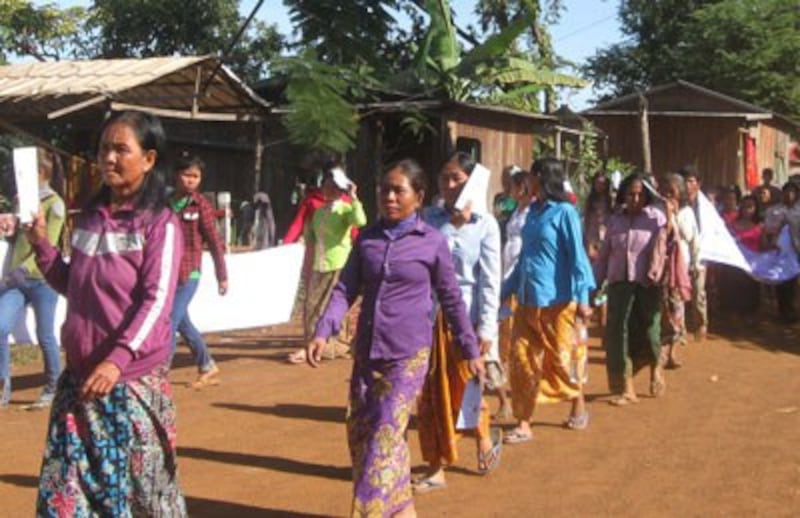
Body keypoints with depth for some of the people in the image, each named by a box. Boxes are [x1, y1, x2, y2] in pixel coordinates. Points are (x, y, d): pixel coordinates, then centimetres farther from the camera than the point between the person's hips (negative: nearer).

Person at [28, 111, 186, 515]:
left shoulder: (160, 223, -9)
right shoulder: (89, 218, 10)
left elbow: (157, 300, -16)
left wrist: (117, 359, -25)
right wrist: (41, 245, 3)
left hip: (133, 374, -6)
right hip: (80, 370, 6)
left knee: (136, 476, 5)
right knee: (65, 482, 7)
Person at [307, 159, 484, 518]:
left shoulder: (433, 242, -4)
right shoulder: (367, 238, 6)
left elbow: (451, 299, 3)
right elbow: (346, 289, 2)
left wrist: (471, 350, 7)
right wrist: (323, 332, -12)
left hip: (408, 356, -5)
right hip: (366, 353, 5)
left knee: (385, 439, -9)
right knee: (360, 433, 9)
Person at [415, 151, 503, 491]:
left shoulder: (485, 225, -3)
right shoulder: (429, 218, 3)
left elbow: (490, 281, -5)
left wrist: (486, 329, -9)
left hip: (466, 317, -2)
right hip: (430, 315, 3)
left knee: (465, 389, 4)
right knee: (430, 393, 5)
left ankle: (485, 439, 32)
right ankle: (436, 467, 16)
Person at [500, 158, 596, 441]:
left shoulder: (564, 212, -8)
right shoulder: (534, 211, 11)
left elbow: (577, 255, -11)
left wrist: (582, 296, -17)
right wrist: (506, 289, 21)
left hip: (555, 300, -6)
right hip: (527, 299, 6)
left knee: (559, 358, 5)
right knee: (521, 359, 1)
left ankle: (578, 406, 29)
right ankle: (523, 423, 7)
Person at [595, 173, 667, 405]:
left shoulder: (656, 218, 0)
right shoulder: (615, 220, 10)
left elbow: (660, 248, -12)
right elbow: (604, 255, 14)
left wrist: (655, 273, -27)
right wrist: (595, 283, 10)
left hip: (646, 284, -3)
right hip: (619, 283, 3)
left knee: (648, 331, 2)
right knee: (617, 333, -4)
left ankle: (656, 368, 35)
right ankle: (625, 388, 6)